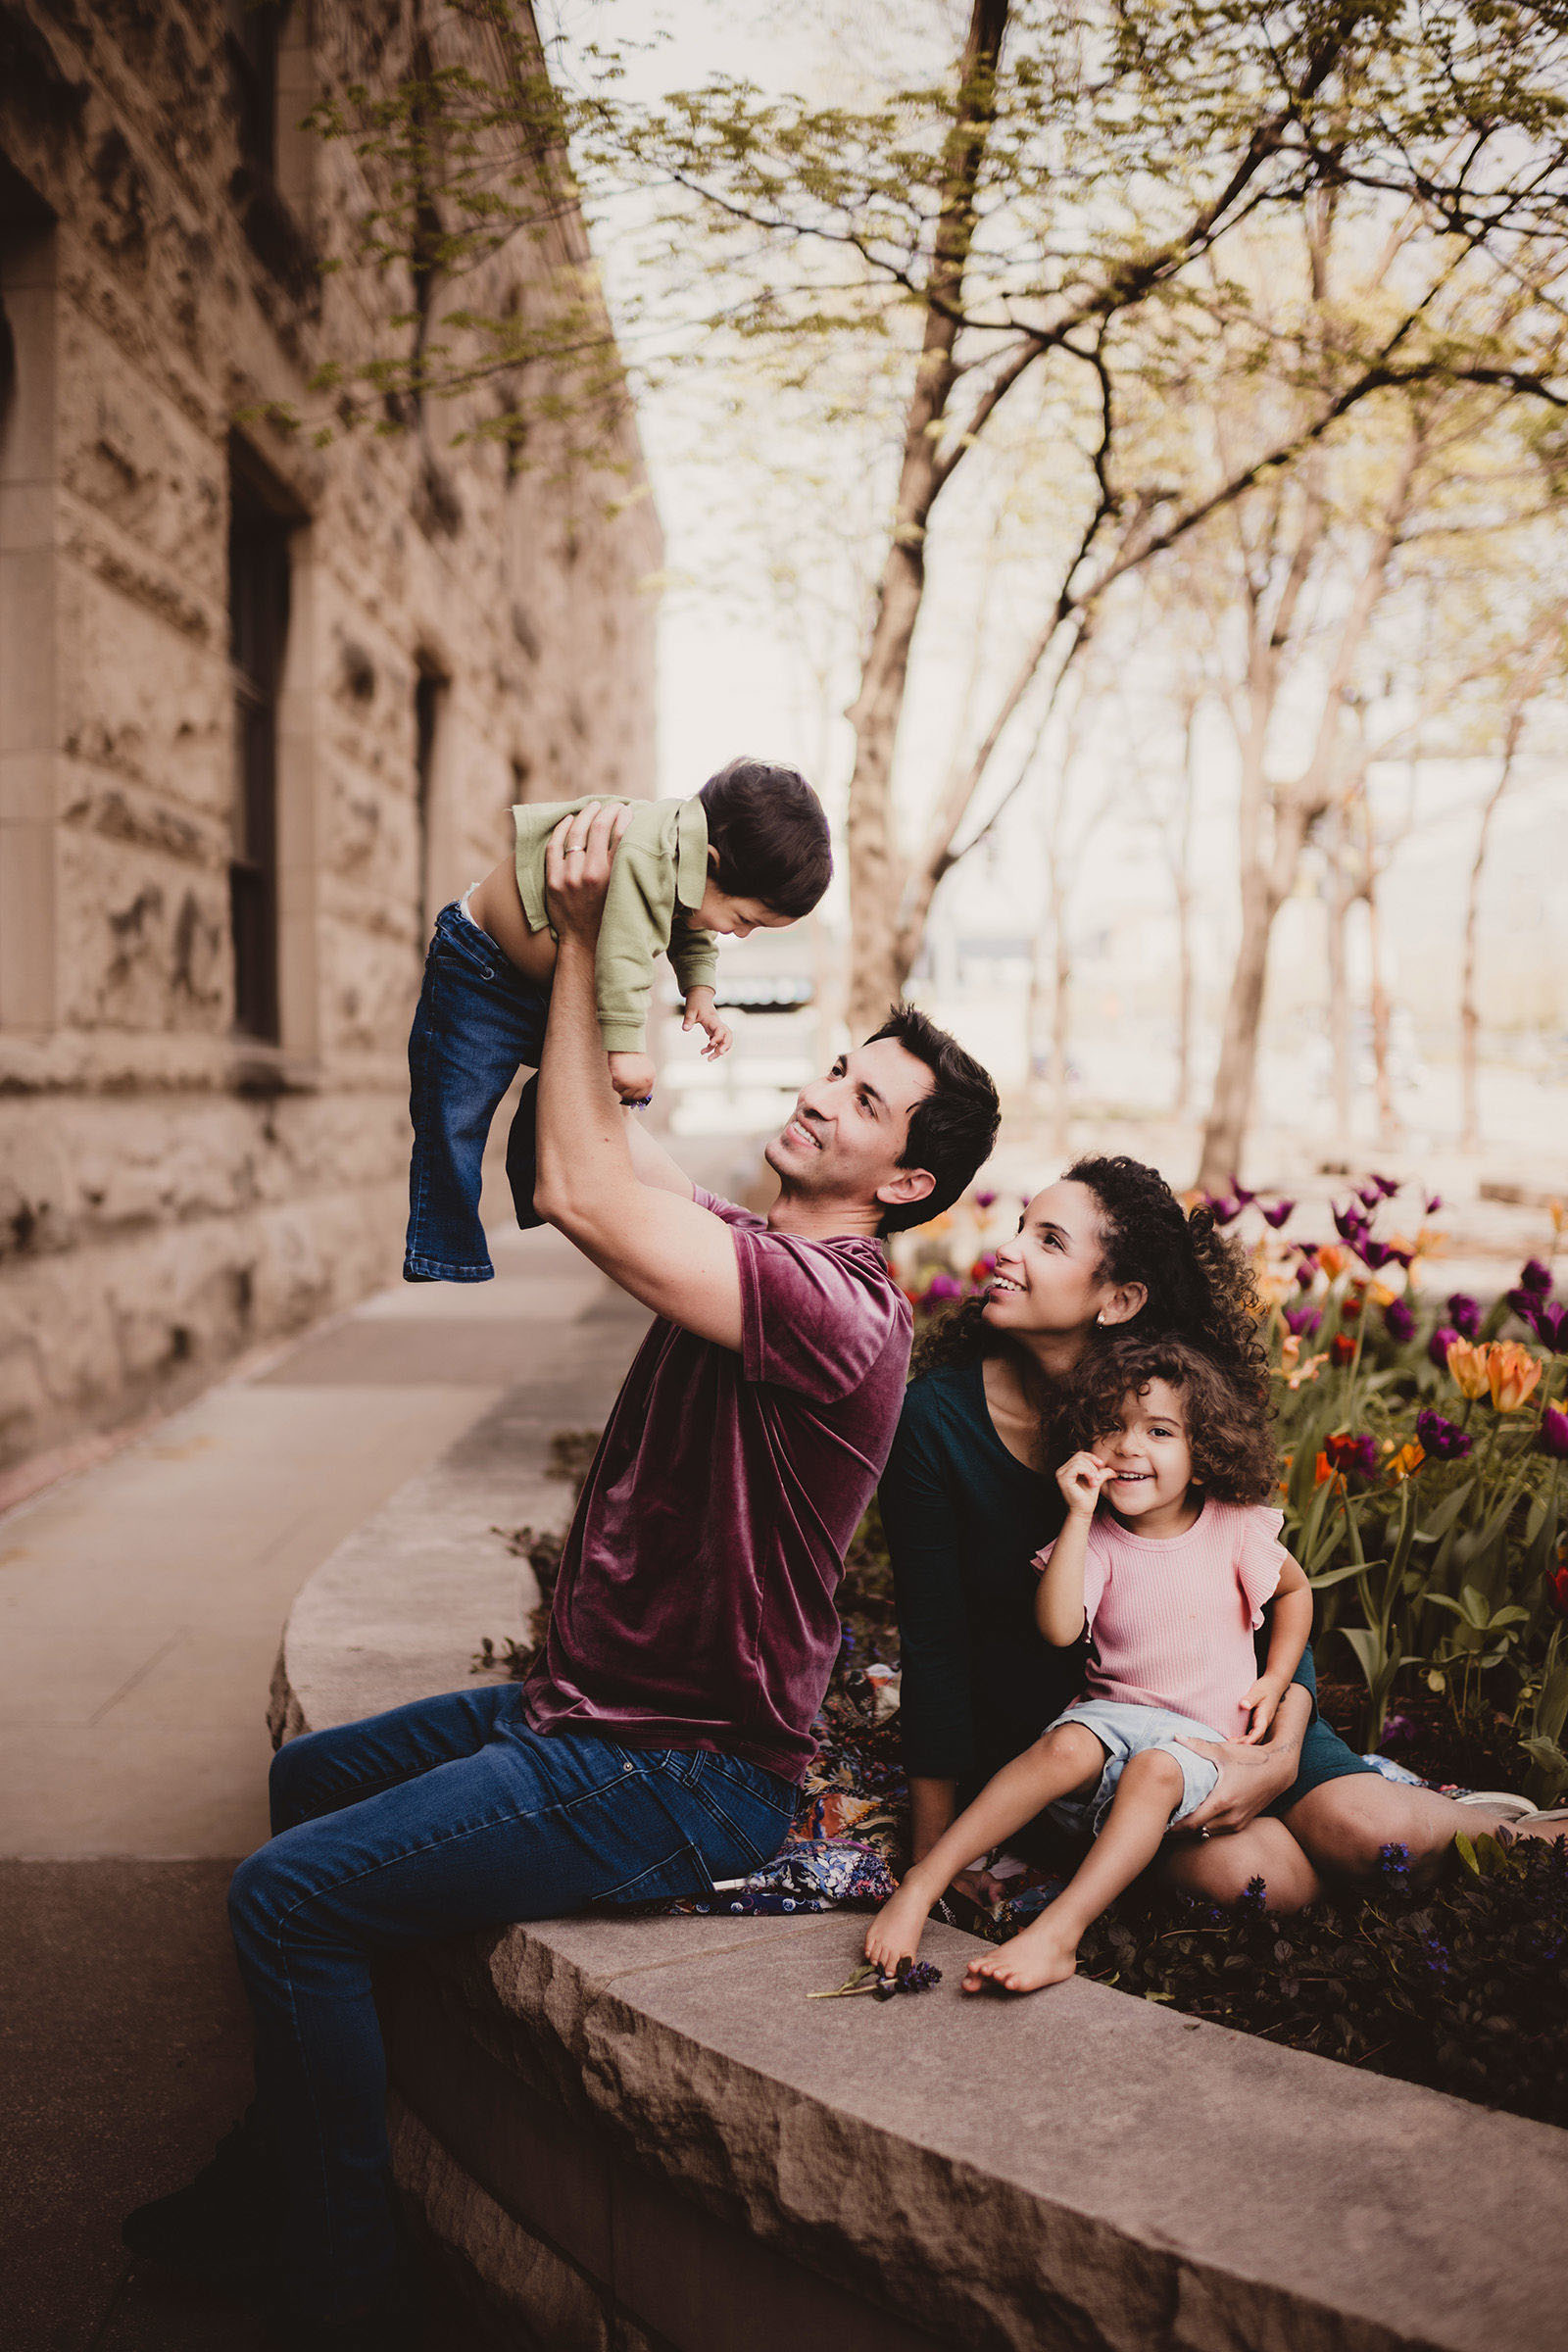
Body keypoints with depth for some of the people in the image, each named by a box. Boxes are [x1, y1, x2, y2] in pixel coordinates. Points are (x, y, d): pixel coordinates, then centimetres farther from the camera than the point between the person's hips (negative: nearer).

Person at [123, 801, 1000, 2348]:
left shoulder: (834, 1303, -25)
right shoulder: (757, 1249, 6)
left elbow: (586, 1194, -32)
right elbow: (599, 1167, 12)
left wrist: (580, 942, -26)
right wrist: (586, 961, 1)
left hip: (679, 1783, -11)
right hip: (594, 1707, 11)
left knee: (288, 1893, -13)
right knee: (312, 1775, 24)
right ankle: (278, 2176, 34)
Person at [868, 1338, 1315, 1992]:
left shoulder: (1235, 1528, 1)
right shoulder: (1098, 1539, -2)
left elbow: (1295, 1589, 21)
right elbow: (1058, 1629, -20)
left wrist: (1274, 1681, 9)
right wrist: (1079, 1517, -22)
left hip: (1202, 1736, -1)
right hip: (1113, 1711, 1)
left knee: (1155, 1771, -35)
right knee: (1065, 1748, -33)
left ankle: (1057, 1932, -49)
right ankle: (924, 1880, -36)